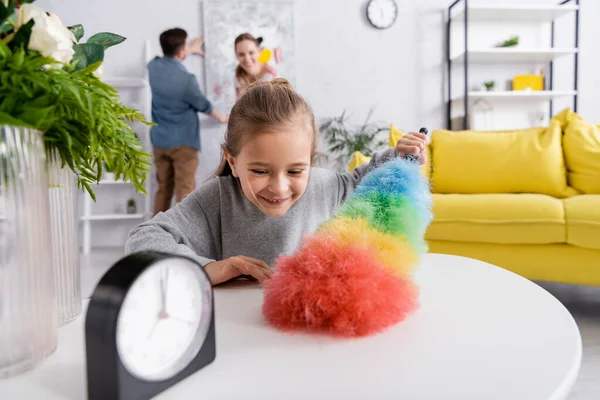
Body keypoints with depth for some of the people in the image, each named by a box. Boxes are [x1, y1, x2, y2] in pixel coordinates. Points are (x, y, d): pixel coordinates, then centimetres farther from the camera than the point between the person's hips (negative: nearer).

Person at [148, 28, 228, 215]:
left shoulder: (153, 66, 0)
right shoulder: (187, 79, -18)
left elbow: (169, 59, 26)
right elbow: (203, 105, -1)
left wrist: (191, 50, 40)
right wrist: (220, 117, 20)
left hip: (159, 140, 7)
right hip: (183, 142, -7)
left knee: (163, 189, 14)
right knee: (185, 191, -1)